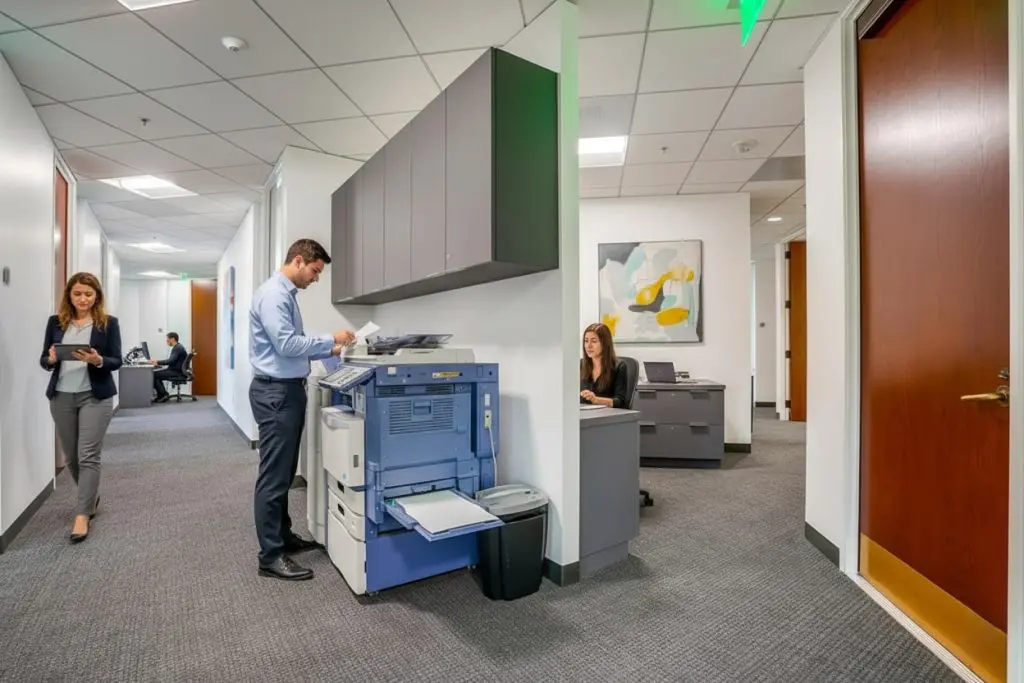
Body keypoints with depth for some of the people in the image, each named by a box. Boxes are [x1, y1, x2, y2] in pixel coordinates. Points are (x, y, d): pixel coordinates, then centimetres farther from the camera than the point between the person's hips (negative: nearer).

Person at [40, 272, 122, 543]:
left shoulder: (108, 323, -2)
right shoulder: (56, 322, 6)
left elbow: (116, 361, -4)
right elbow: (43, 360, 8)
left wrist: (98, 361, -23)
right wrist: (51, 359, -14)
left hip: (95, 396, -4)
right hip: (61, 397, 4)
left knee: (88, 455, -6)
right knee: (71, 456, 13)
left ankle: (82, 515, -1)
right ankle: (91, 497, 35)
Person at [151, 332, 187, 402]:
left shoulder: (177, 348, -17)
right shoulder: (177, 347, 17)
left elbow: (171, 361, -26)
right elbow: (171, 360, 20)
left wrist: (158, 362, -18)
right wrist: (158, 362, 10)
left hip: (176, 372, -11)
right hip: (174, 370, 11)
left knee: (154, 375, -11)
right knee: (156, 373, 12)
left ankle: (164, 395, -6)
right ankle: (162, 395, 11)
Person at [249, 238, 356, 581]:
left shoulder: (287, 294, 15)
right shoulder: (273, 293, -15)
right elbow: (286, 345, -24)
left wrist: (329, 351, 9)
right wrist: (330, 339, -15)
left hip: (288, 390, 10)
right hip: (276, 393, -10)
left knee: (284, 472, 18)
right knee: (273, 475, -2)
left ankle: (282, 536, 31)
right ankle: (270, 556, 9)